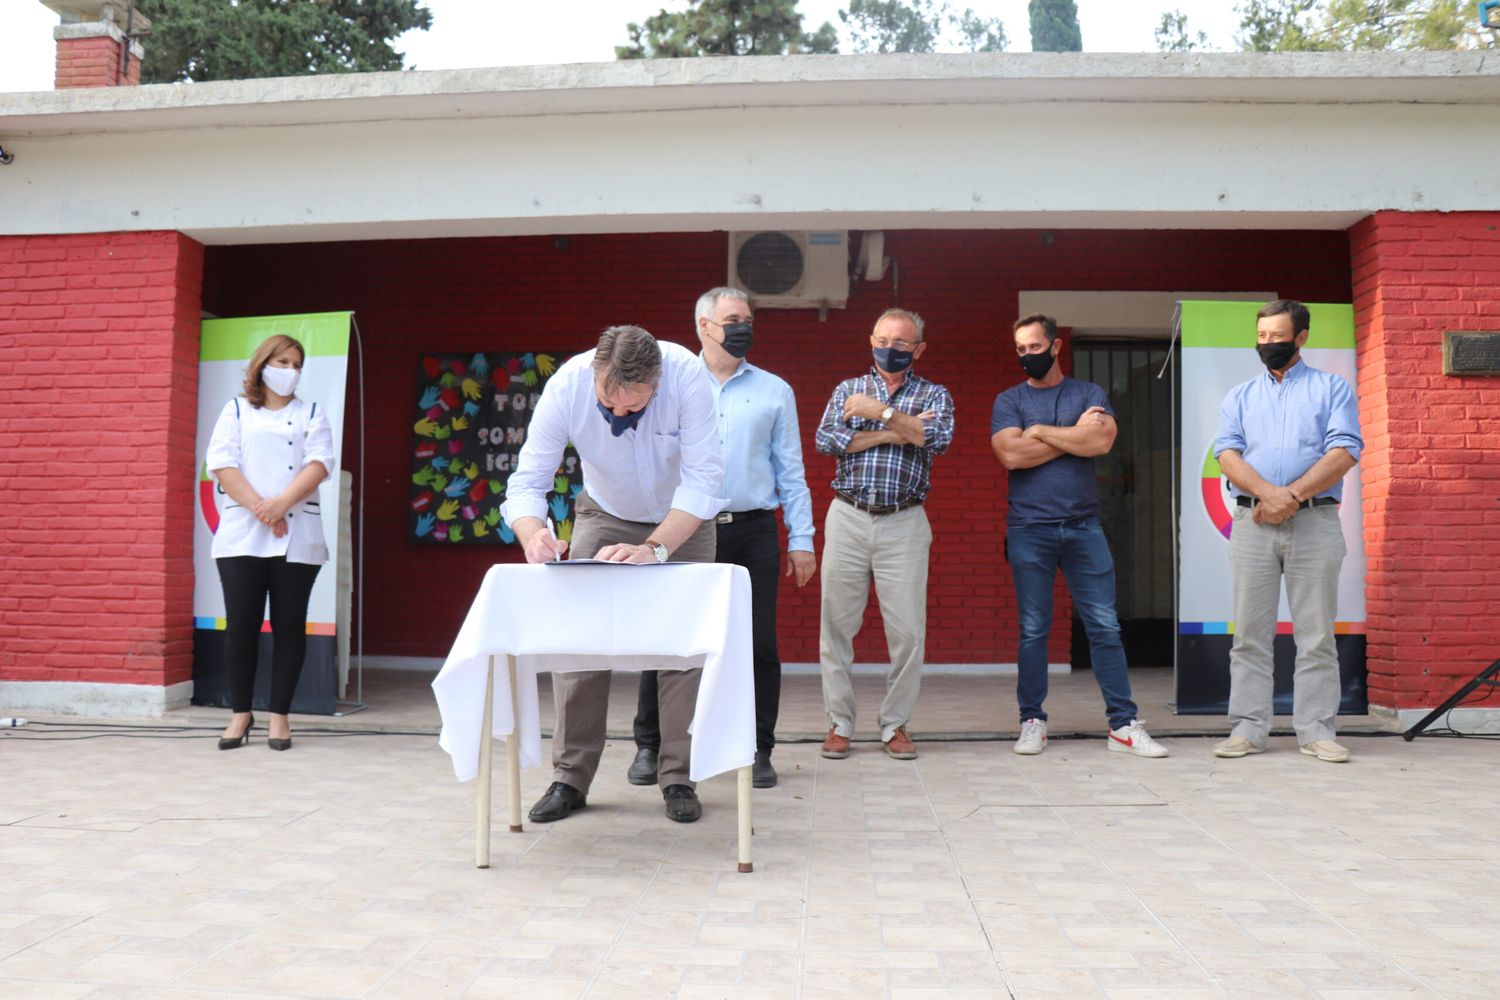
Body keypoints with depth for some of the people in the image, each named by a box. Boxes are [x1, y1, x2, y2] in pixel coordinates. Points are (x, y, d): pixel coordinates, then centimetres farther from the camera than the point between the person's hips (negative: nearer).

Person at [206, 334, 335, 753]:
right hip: (242, 533, 0)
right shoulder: (236, 410, 13)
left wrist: (281, 503, -17)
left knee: (289, 626, 1)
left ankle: (279, 715, 8)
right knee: (241, 625, -1)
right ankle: (240, 713, 11)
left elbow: (319, 463, -2)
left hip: (298, 535, 0)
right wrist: (259, 507, -14)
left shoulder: (312, 414, 14)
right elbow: (222, 463, -1)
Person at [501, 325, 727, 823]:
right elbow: (526, 480, -28)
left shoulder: (687, 375, -34)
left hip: (683, 519, -1)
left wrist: (654, 548, -45)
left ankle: (679, 778, 5)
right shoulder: (566, 385, -29)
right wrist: (532, 533, -49)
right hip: (604, 516, 1)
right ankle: (571, 778, 2)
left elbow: (704, 479, -34)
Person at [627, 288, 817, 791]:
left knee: (760, 645, 2)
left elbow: (790, 471, 11)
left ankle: (758, 751, 13)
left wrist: (801, 538, 4)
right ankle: (649, 746, 14)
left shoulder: (774, 391, 12)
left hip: (752, 531, 1)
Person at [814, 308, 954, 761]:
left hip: (904, 523, -1)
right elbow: (826, 439, -4)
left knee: (908, 630, -3)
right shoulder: (848, 389, 13)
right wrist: (891, 434, -9)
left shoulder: (933, 395, 10)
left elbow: (938, 438, -11)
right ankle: (839, 724, 11)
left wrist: (881, 412, -11)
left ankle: (896, 725, 11)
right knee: (836, 625, 1)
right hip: (848, 518, 1)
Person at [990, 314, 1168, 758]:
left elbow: (1102, 441, -10)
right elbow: (1010, 455, -10)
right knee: (1033, 630, 3)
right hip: (1029, 530, -1)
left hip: (1083, 526, 1)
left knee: (1105, 626, 0)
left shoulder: (1090, 394, 10)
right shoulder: (1009, 401, 8)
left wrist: (1039, 431, -5)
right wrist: (1075, 433, -4)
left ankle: (1124, 725, 4)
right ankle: (1032, 723, 13)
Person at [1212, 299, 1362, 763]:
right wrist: (1268, 493, -15)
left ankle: (1316, 730, 6)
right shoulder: (1240, 395, 17)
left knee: (1316, 633, 0)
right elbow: (1228, 454, 2)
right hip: (1252, 522, 2)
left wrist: (1292, 495, -14)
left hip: (1315, 521, -2)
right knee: (1250, 633, 1)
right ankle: (1247, 728, 5)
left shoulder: (1332, 388, 10)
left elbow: (1344, 452, -3)